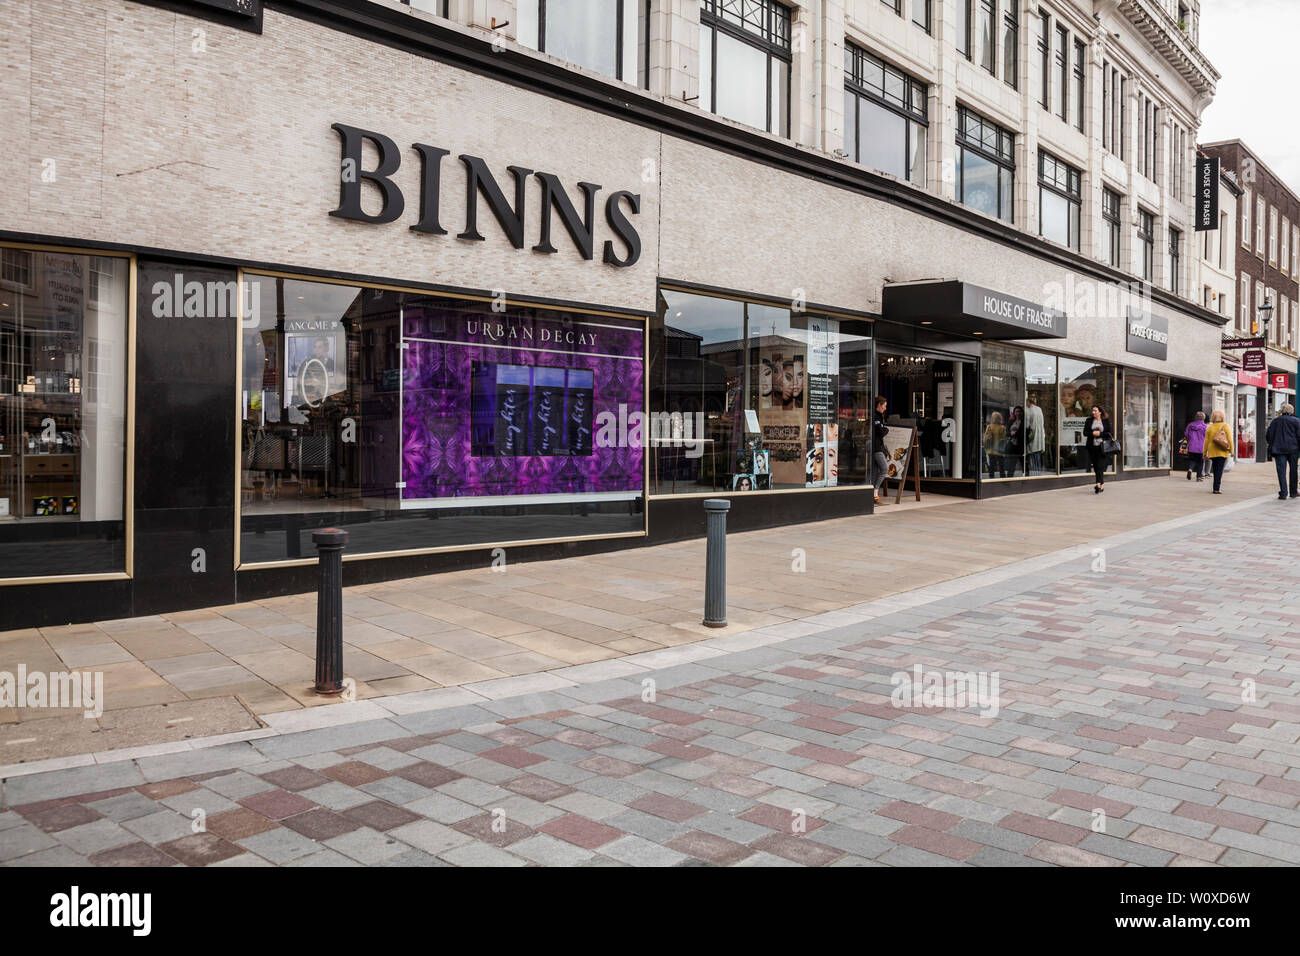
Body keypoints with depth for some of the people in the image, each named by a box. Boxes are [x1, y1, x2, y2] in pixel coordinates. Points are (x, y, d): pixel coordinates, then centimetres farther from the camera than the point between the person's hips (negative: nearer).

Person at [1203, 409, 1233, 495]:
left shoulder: (1209, 428, 2)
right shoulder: (1225, 426, -3)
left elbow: (1206, 441, 3)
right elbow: (1229, 439, -6)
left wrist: (1205, 453, 9)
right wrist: (1231, 451, -1)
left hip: (1212, 452, 2)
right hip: (1222, 452, -2)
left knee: (1215, 469, 15)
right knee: (1219, 470, -4)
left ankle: (1216, 487, 20)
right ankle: (1216, 489, -12)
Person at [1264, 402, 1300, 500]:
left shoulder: (1275, 421, 5)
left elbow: (1268, 435, 3)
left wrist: (1272, 446, 12)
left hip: (1279, 450, 0)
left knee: (1281, 471, 0)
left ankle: (1283, 493, -5)